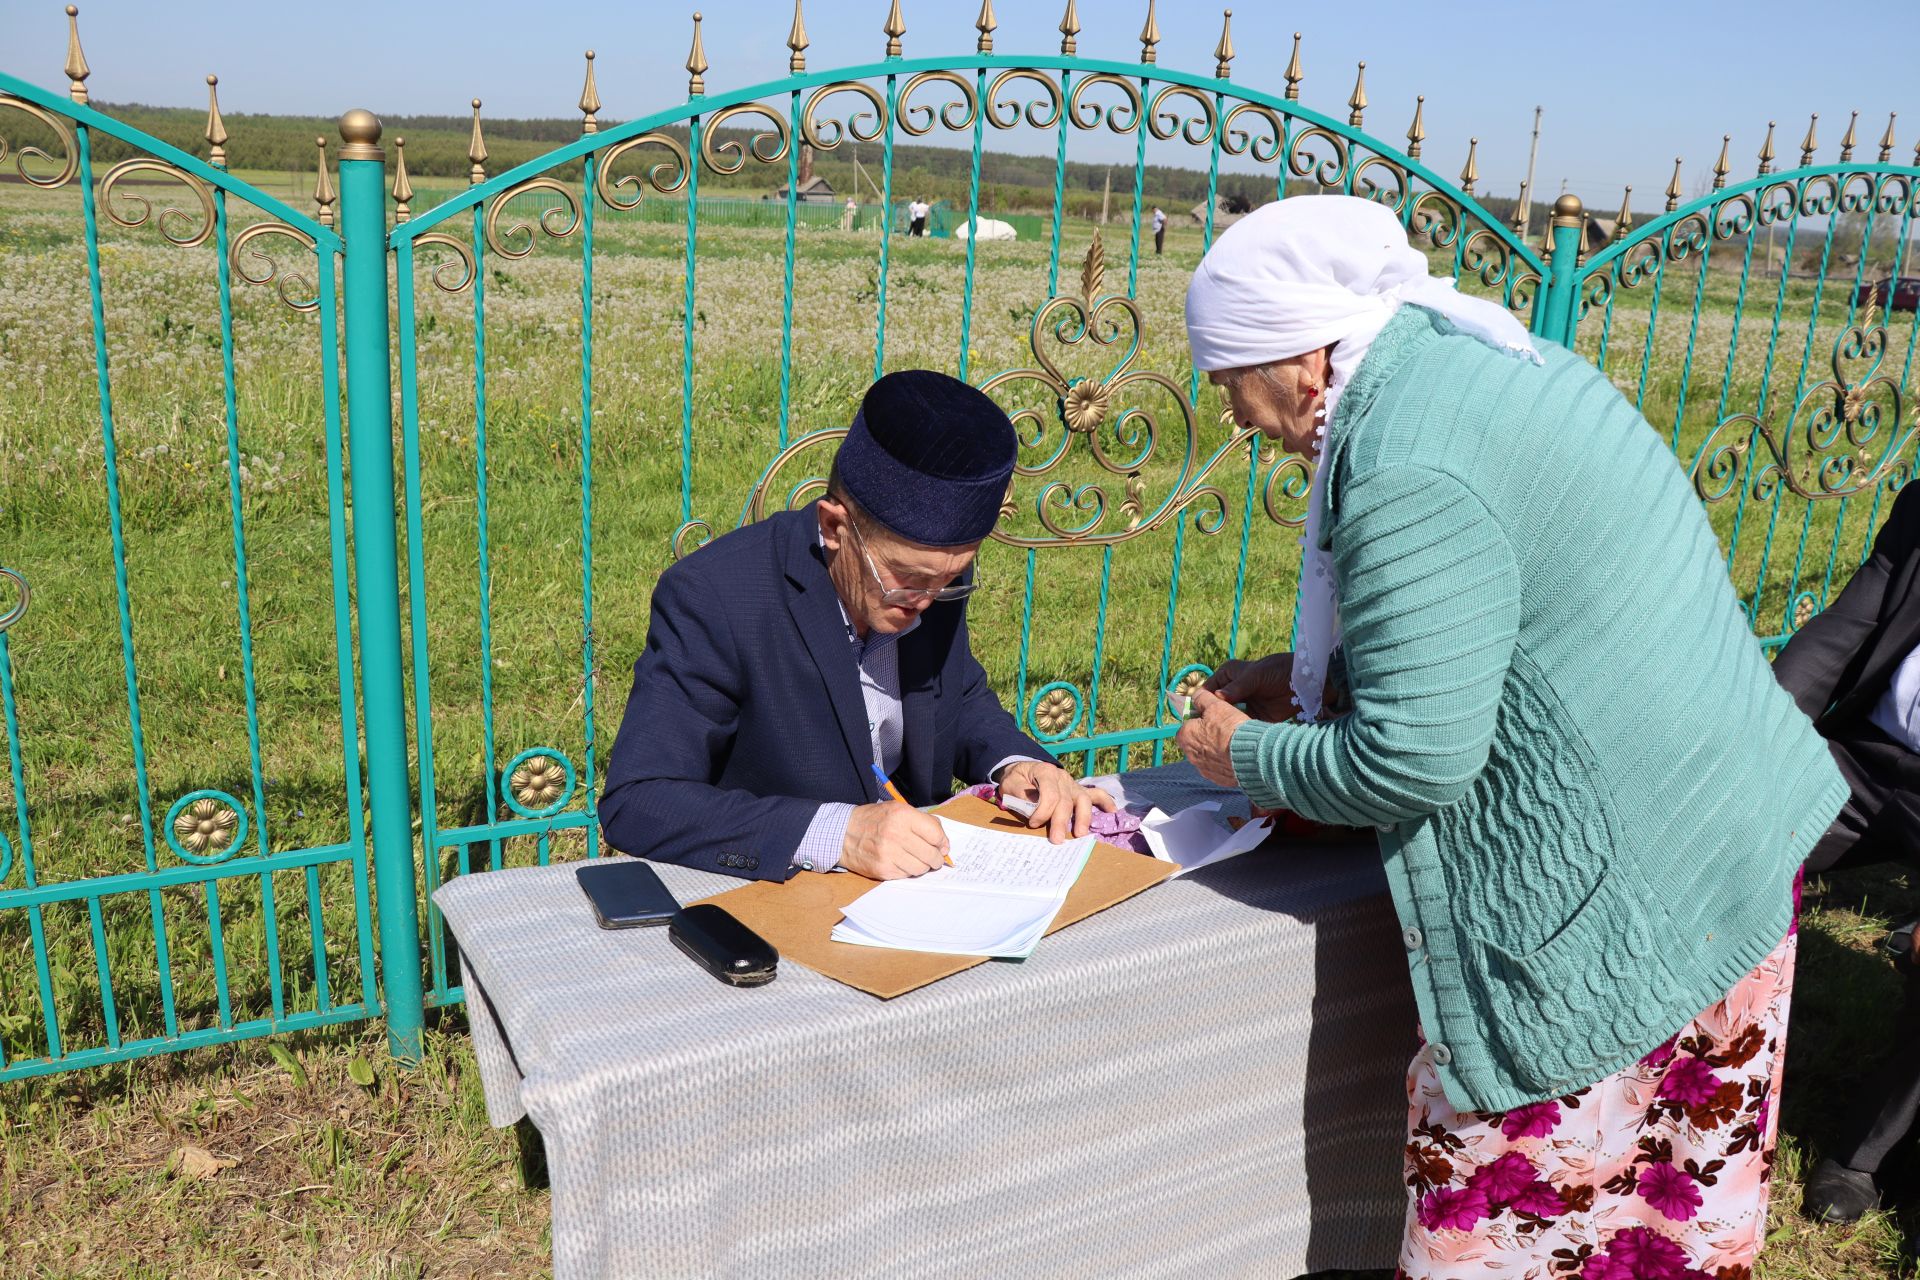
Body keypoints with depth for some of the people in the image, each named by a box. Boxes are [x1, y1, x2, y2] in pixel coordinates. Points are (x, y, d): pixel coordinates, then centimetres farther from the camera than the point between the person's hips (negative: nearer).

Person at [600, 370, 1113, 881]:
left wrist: (1015, 763, -7)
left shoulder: (933, 565, -3)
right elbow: (634, 803, -25)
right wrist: (836, 833, -34)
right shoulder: (712, 599, -21)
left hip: (914, 871, 4)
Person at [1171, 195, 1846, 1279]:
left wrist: (1245, 756, -7)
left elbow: (1412, 759, -23)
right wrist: (1313, 673, 13)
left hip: (1624, 893, -10)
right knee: (1666, 1184, 25)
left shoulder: (1409, 475, -24)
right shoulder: (1490, 354, 7)